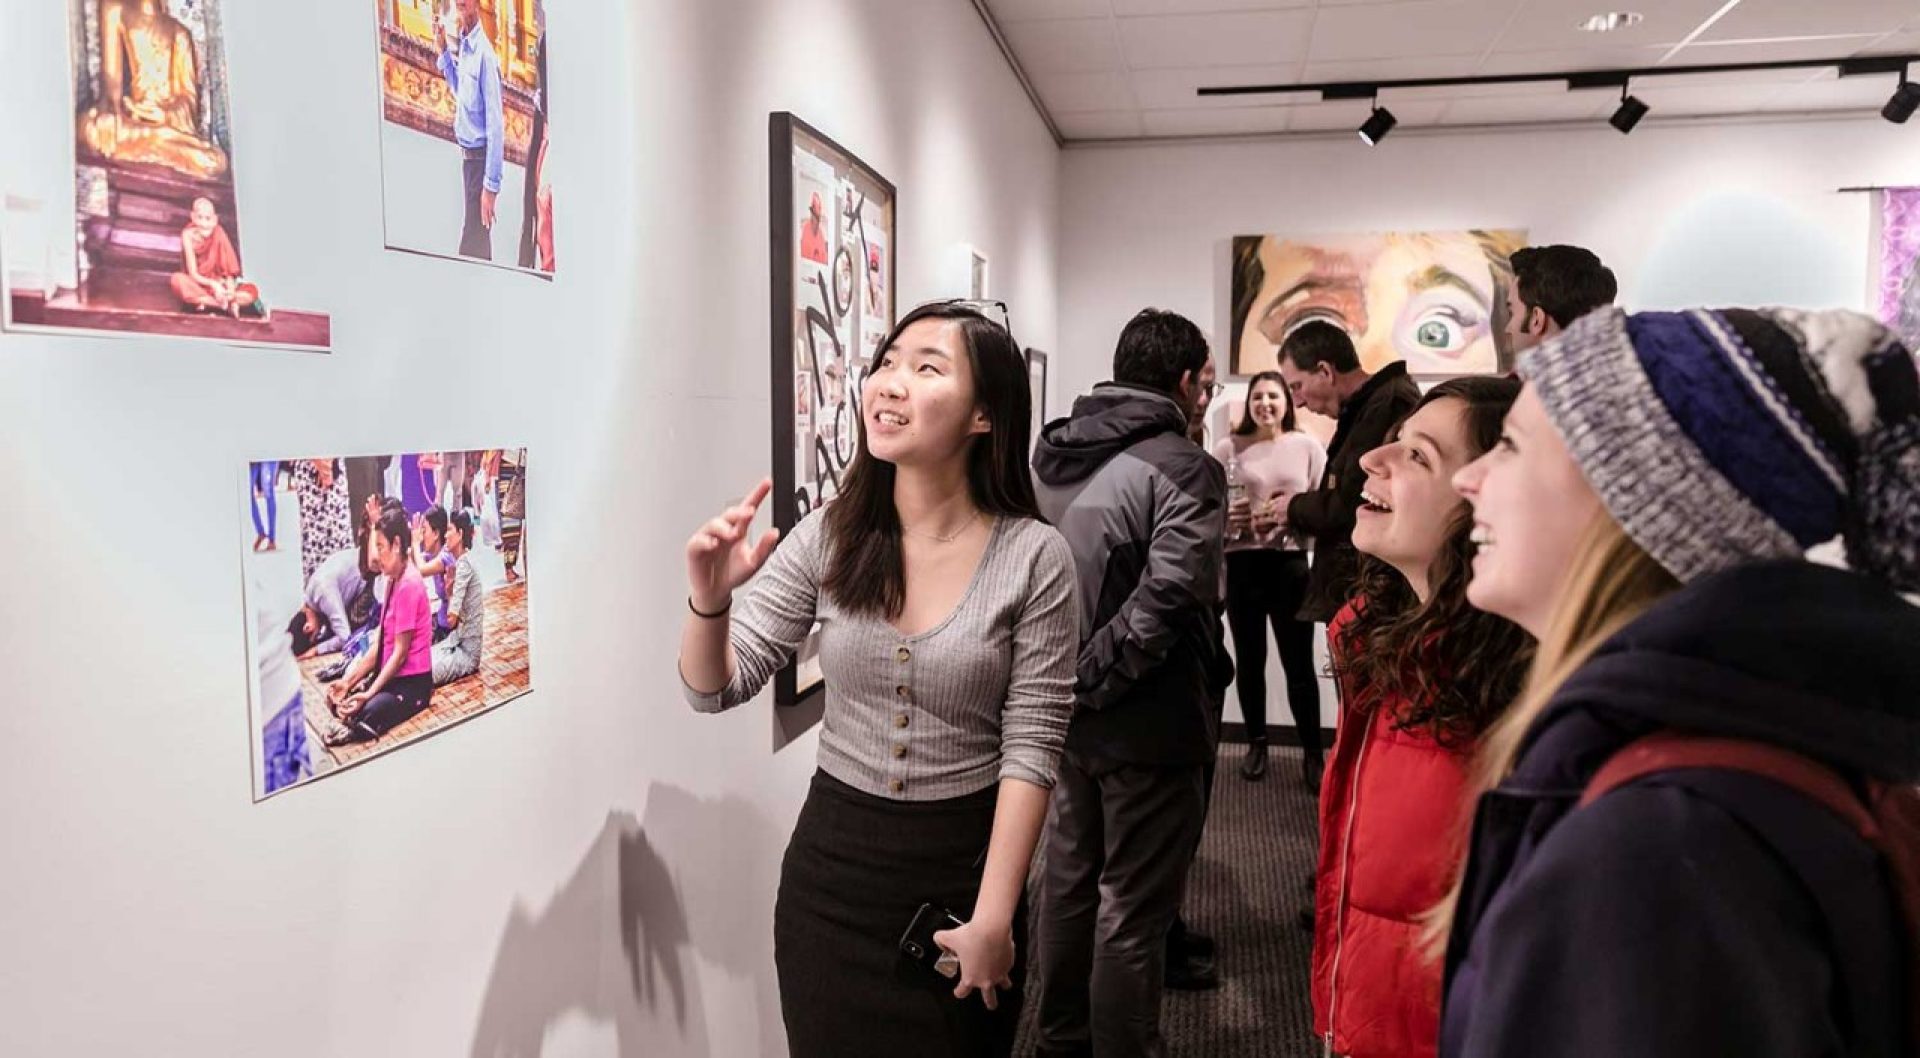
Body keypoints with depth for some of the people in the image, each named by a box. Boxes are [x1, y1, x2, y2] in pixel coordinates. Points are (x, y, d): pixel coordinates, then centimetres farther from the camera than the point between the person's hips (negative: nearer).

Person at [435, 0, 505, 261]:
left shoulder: (484, 53, -19)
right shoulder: (462, 45, 5)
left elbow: (495, 123, -21)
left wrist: (491, 185, -23)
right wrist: (444, 51, 8)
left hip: (480, 157, -8)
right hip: (467, 153, 8)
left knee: (471, 246, -4)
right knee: (478, 239, 19)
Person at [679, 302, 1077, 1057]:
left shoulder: (1035, 557, -14)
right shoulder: (828, 538, -6)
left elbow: (1031, 747, -11)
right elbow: (715, 688, -4)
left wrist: (993, 917, -14)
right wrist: (709, 598, -25)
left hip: (963, 864, -2)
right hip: (833, 861, 2)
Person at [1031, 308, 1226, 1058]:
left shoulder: (1052, 454, 7)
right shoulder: (1184, 467, -16)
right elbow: (1164, 601, -27)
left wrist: (1069, 680, 9)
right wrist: (1097, 681, -18)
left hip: (1069, 713, 8)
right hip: (1147, 722, -7)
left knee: (1067, 881, 20)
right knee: (1131, 906, 6)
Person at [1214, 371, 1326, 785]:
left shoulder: (1307, 446, 4)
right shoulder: (1228, 448, 3)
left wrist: (1293, 511, -16)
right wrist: (1226, 517, -17)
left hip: (1290, 563, -1)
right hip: (1241, 564, 1)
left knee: (1299, 662, 2)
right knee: (1249, 659, 10)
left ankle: (1312, 751, 14)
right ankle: (1256, 744, 25)